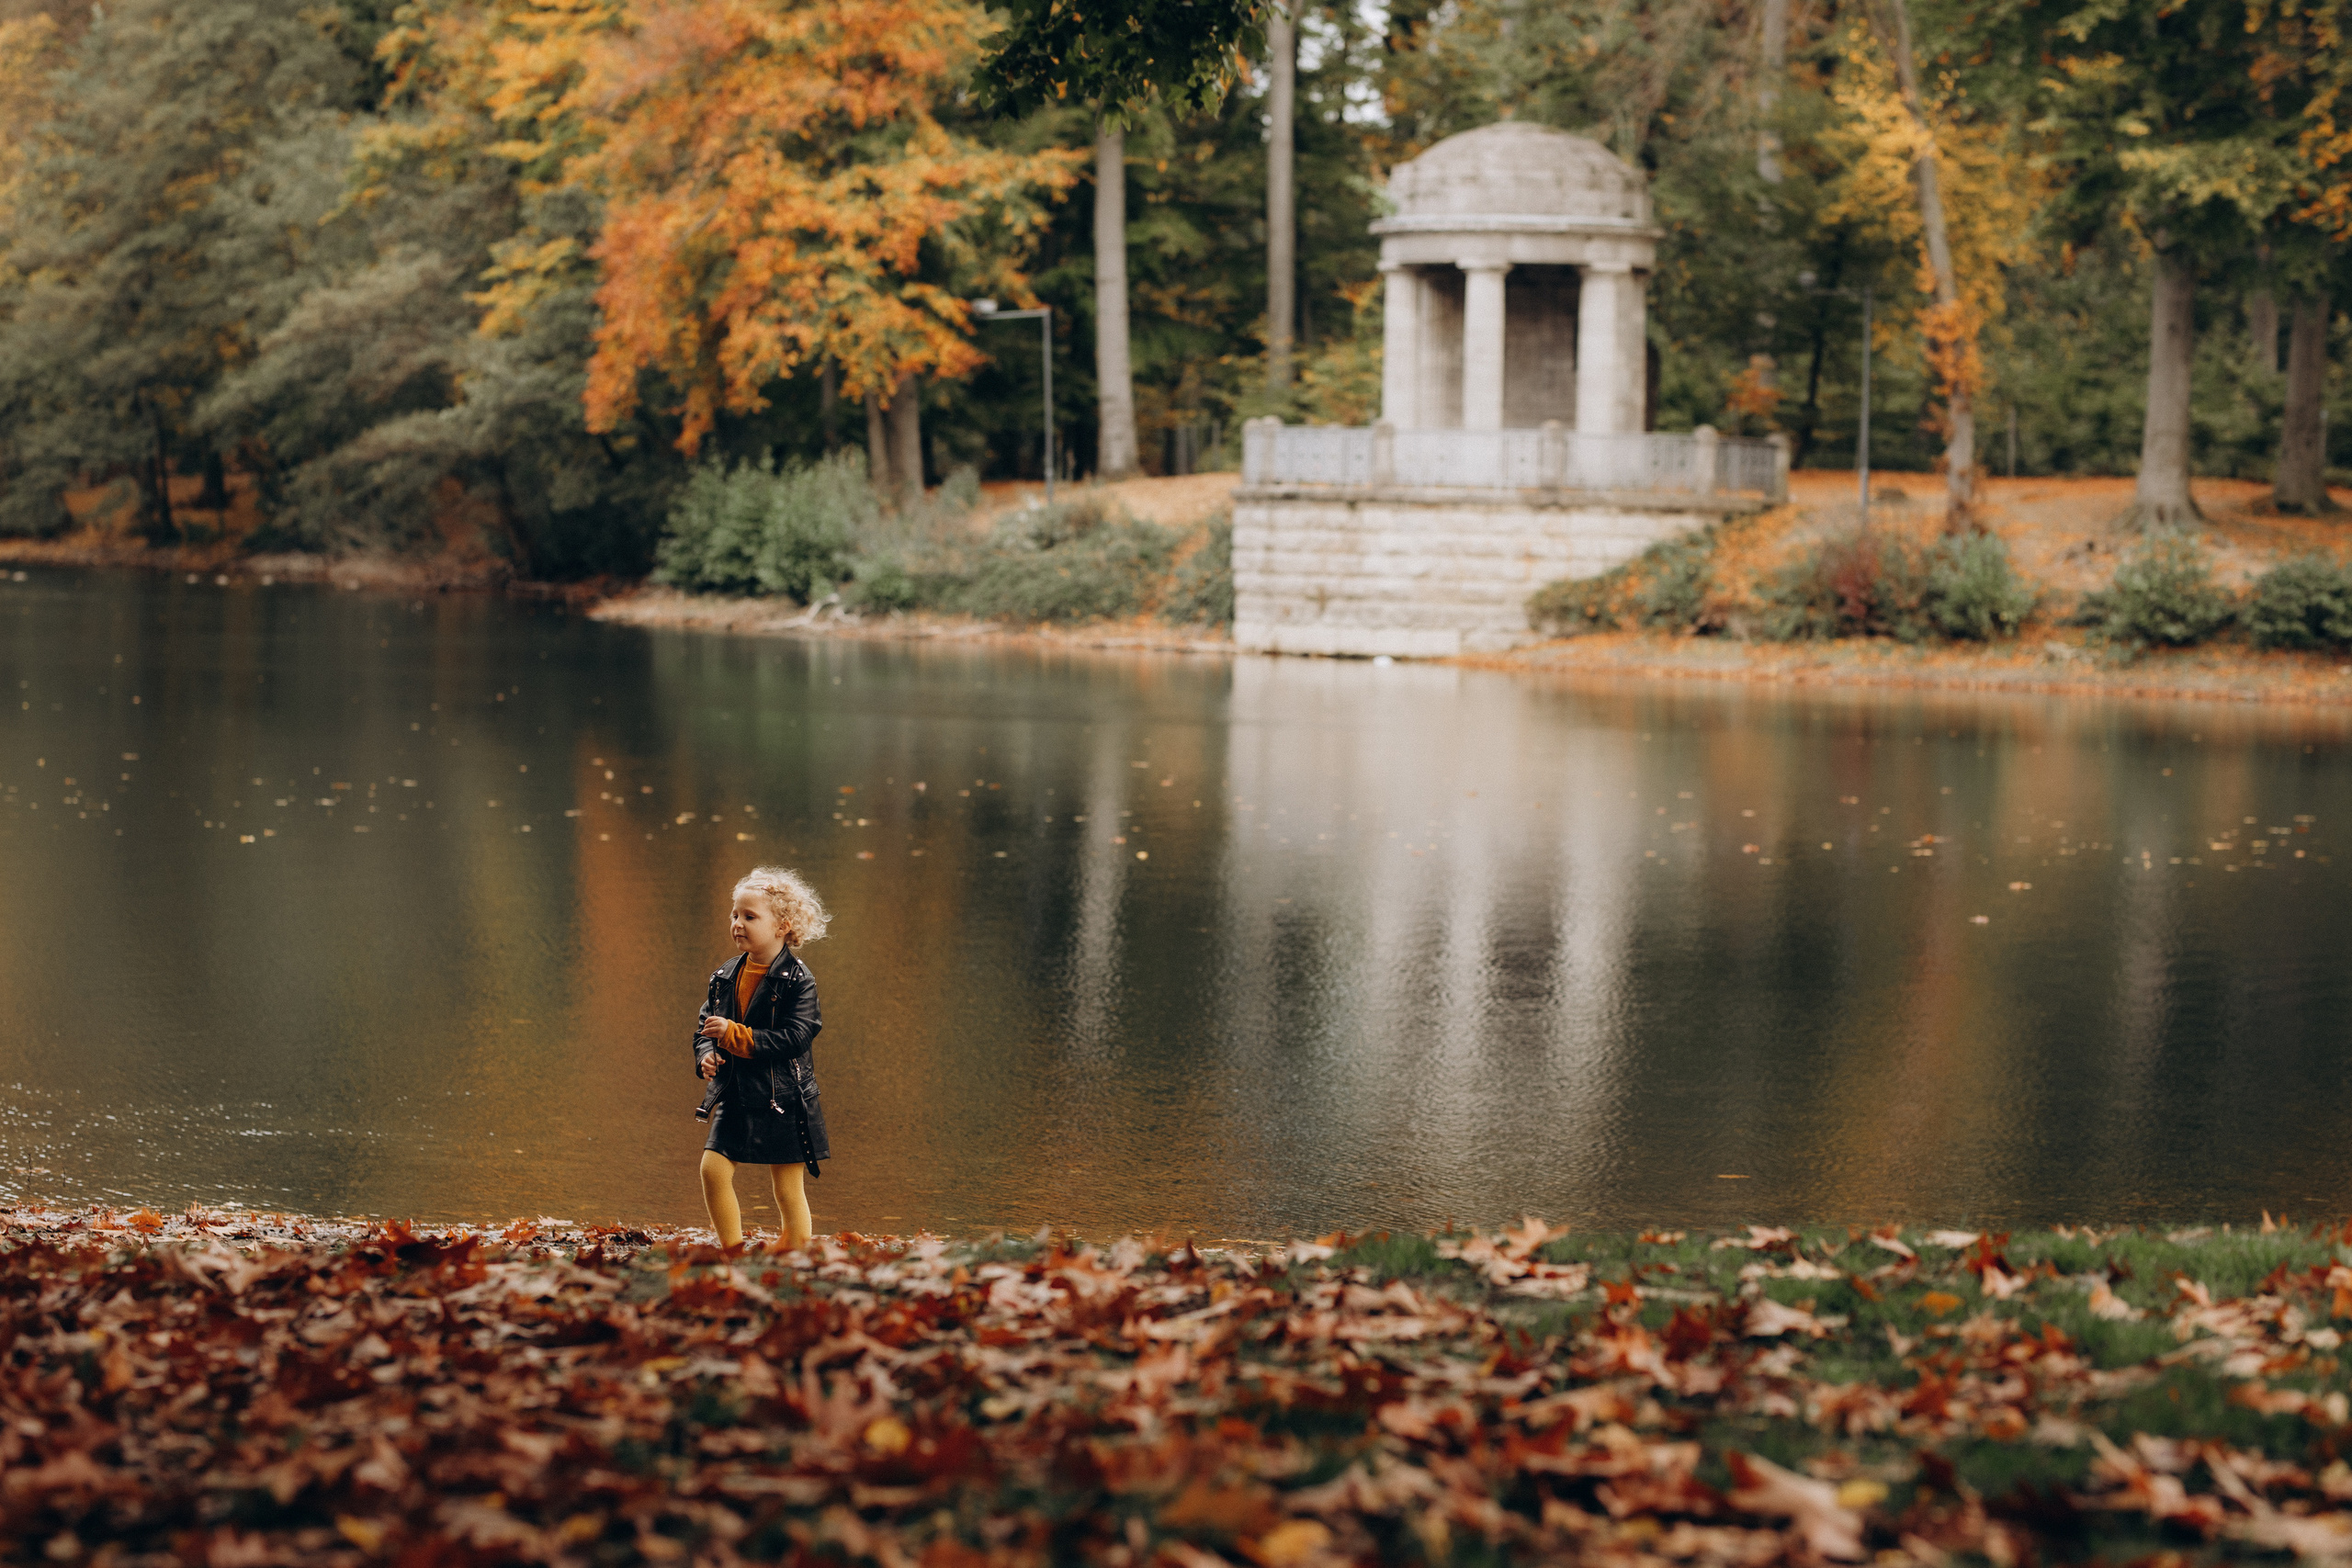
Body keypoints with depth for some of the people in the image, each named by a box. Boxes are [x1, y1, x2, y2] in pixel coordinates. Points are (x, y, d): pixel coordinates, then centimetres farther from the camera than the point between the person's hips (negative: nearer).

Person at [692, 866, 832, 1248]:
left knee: (788, 1189, 1)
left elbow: (794, 1037, -20)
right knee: (713, 1169, -8)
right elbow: (705, 1026, 15)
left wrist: (733, 1035, -23)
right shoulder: (725, 978, 8)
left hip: (783, 1101, -5)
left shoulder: (797, 980, -11)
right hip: (734, 1098, 5)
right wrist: (706, 1055, -8)